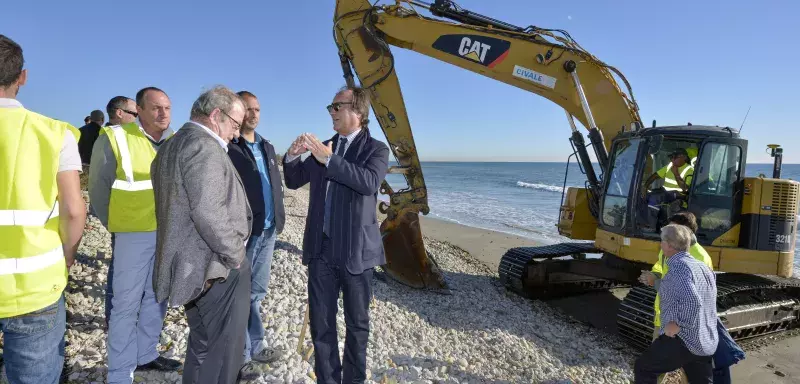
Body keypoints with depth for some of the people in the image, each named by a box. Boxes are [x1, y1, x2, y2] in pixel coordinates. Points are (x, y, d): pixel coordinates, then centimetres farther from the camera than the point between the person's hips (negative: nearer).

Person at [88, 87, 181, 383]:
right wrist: (113, 225, 2)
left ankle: (146, 355, 34)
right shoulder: (114, 138, -10)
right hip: (134, 233, -5)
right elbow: (99, 187, -3)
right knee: (127, 303, 1)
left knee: (157, 297, 16)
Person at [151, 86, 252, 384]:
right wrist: (235, 255, -15)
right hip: (218, 269, -10)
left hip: (191, 266, 11)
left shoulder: (172, 146, 16)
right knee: (221, 355, 1)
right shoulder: (204, 146, -17)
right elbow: (208, 212, -27)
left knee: (202, 348, 23)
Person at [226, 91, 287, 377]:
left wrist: (278, 218, 11)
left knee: (256, 292, 18)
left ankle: (254, 346, 32)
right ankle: (240, 356, 17)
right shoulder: (226, 146, -9)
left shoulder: (267, 147, 16)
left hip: (268, 231, 8)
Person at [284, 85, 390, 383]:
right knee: (320, 322, 11)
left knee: (357, 323, 11)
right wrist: (293, 157, -5)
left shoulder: (376, 149, -4)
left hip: (355, 250, -4)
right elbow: (294, 181, 15)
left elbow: (370, 181, -24)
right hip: (321, 248, 4)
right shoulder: (324, 147, 11)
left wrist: (329, 160, -30)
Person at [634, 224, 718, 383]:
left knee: (643, 368, 9)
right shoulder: (704, 267, 11)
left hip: (681, 341, -9)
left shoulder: (679, 267, -18)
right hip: (707, 343, 9)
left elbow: (691, 302, -32)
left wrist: (676, 325, -19)